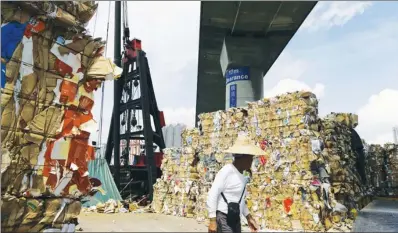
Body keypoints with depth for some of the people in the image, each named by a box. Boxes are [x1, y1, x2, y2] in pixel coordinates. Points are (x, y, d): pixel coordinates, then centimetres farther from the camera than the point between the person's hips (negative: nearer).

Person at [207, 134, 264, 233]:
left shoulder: (241, 175, 10)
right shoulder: (227, 171, -16)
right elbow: (212, 195, -19)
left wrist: (249, 217, 22)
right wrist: (212, 220, -20)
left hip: (235, 220, 9)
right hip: (224, 219, -9)